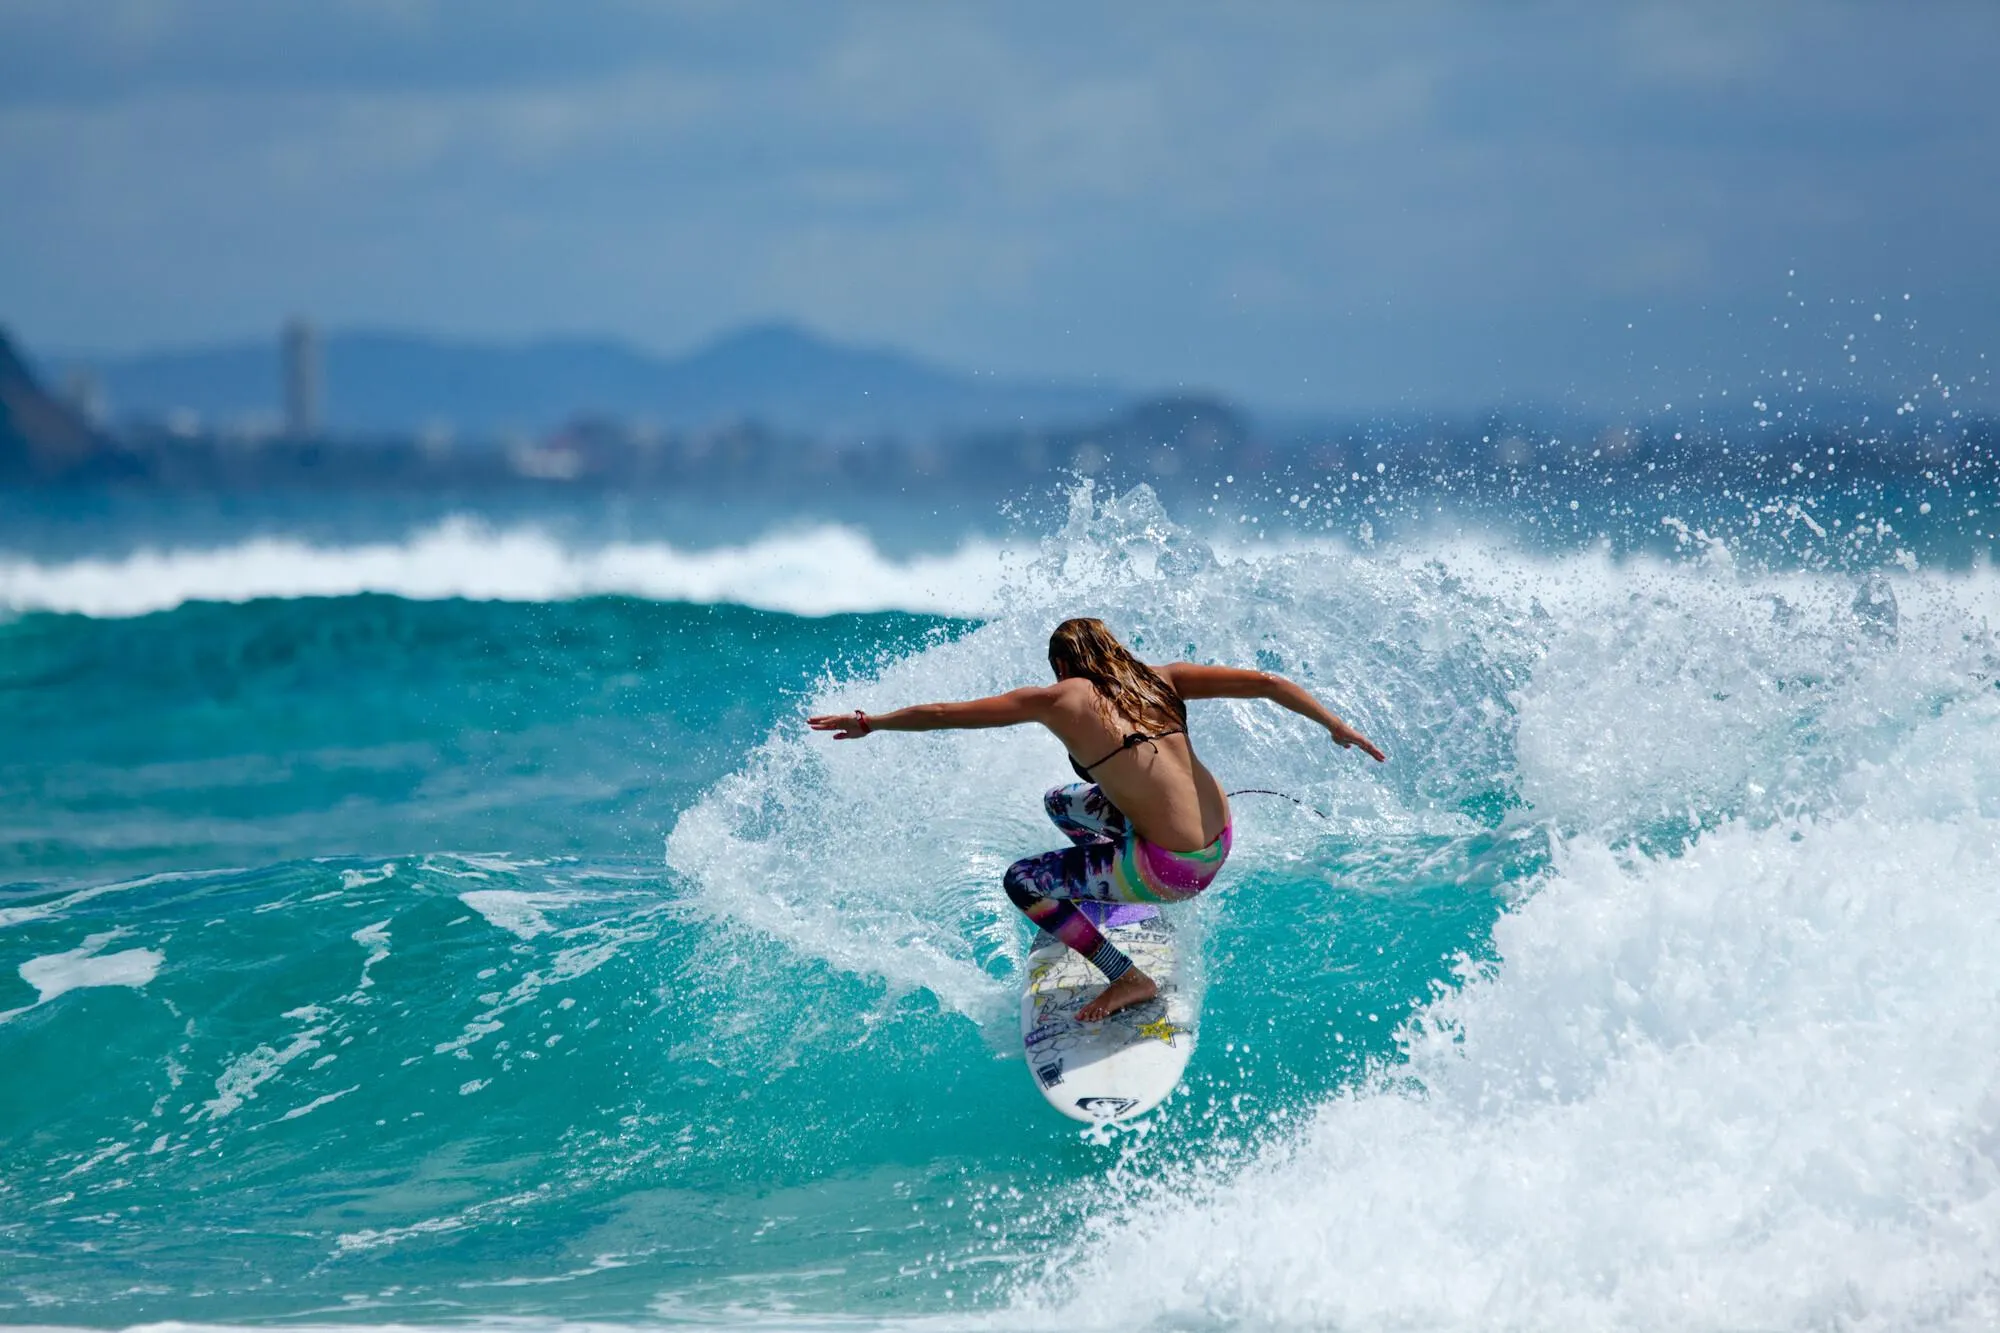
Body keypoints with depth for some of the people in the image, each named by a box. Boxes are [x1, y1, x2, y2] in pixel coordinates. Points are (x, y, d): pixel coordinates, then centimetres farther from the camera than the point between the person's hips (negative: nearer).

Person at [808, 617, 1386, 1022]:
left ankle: (1127, 979, 10)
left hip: (1175, 870, -8)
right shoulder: (1162, 681, 5)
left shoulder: (1062, 700, -7)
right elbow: (1266, 683, -1)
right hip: (1220, 840, 8)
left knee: (1023, 882, 8)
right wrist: (1337, 727, 8)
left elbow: (942, 714, -3)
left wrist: (870, 723, 9)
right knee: (1061, 802, 23)